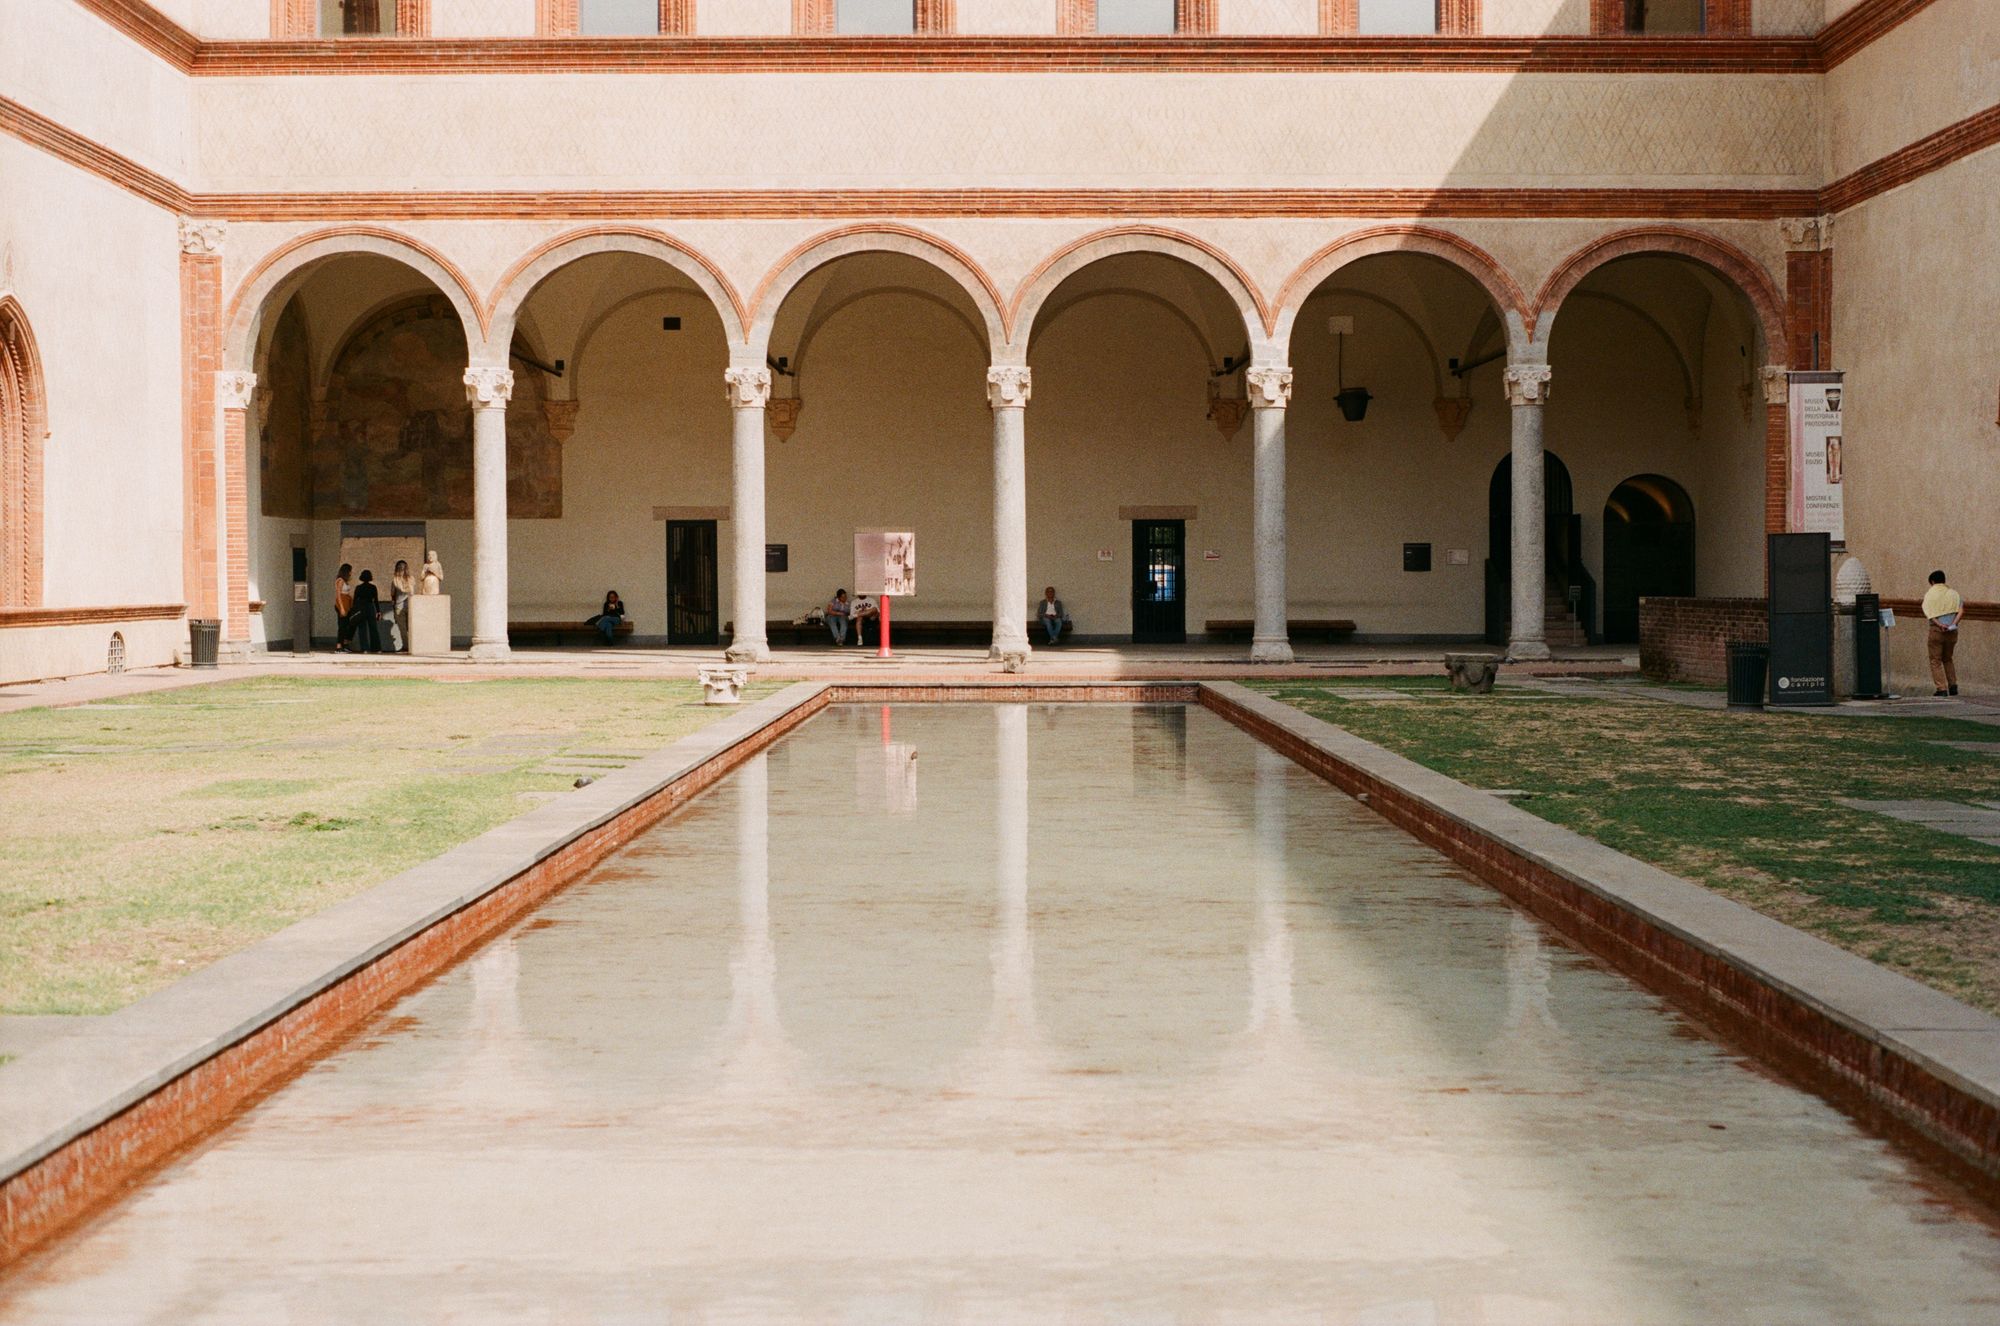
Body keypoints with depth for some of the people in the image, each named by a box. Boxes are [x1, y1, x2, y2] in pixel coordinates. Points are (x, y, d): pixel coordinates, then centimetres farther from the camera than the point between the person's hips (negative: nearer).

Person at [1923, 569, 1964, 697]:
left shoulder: (1930, 593, 3)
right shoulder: (1953, 593, 11)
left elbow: (1927, 613, -11)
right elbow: (1960, 608, -3)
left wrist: (1939, 624, -17)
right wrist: (1954, 623, -11)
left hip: (1936, 630, -4)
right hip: (1952, 631, 4)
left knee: (1936, 661, 2)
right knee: (1947, 659, 20)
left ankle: (1942, 688, -7)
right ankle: (1953, 686, 14)